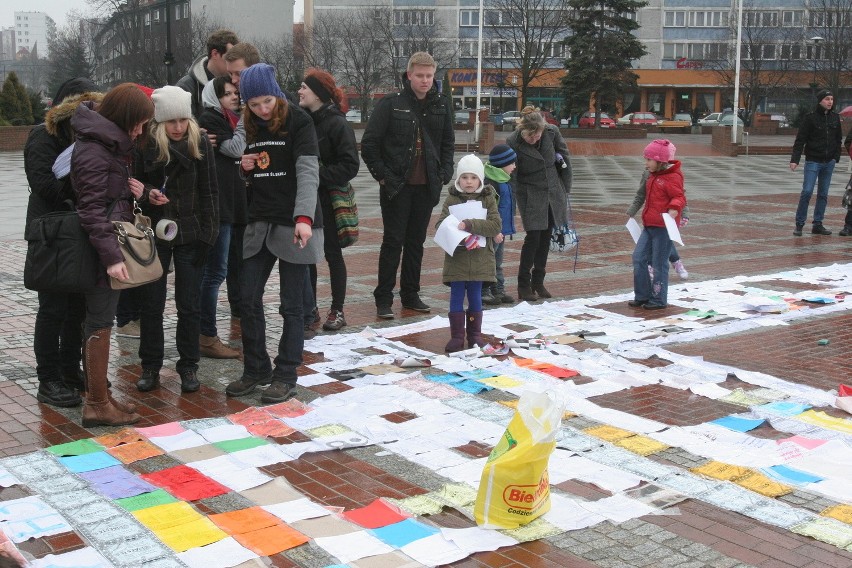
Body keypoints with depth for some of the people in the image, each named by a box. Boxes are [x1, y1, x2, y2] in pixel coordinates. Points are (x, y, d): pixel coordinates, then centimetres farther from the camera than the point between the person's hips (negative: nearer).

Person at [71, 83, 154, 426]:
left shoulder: (111, 145, 14)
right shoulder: (92, 153, -16)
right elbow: (92, 211, -20)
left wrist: (134, 192, 1)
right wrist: (111, 256, -26)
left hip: (111, 246, 9)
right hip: (103, 249, -9)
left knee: (97, 321, 13)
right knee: (100, 323, -5)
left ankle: (97, 396, 20)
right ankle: (98, 405, 1)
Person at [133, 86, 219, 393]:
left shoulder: (200, 143, -5)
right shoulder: (146, 144, -6)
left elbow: (209, 192, -2)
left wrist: (207, 234, -7)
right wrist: (147, 193, -18)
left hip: (190, 233, 0)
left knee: (189, 304, 5)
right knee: (151, 303, 7)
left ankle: (188, 366, 17)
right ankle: (150, 367, 19)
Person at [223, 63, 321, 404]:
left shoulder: (298, 121, -8)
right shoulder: (248, 127, 10)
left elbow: (308, 171, -17)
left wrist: (304, 216, -30)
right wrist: (245, 167, -2)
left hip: (293, 225, -6)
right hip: (259, 223, 6)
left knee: (291, 305, 1)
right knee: (248, 300, 5)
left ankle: (286, 376, 12)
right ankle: (256, 369, 20)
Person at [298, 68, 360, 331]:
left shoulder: (337, 124, -12)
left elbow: (350, 165, -17)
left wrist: (319, 175, -21)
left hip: (328, 200, -6)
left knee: (332, 254, 4)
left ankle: (337, 310, 15)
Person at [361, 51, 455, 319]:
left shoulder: (442, 106, 6)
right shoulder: (391, 104, -6)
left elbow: (448, 143, 17)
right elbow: (369, 144, -5)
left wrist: (444, 173, 5)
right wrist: (382, 175, -9)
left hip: (427, 187, 4)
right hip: (396, 186, -4)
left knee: (416, 241, 12)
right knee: (393, 242, -2)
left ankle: (410, 294, 22)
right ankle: (384, 298, 5)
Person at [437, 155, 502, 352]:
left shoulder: (488, 199, 2)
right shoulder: (451, 198, 3)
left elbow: (495, 225, -9)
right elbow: (440, 224, -2)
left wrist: (470, 225, -20)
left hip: (480, 257, 0)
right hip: (456, 256, 0)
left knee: (475, 297, 8)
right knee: (456, 297, 1)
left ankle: (475, 335, 18)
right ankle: (456, 336, 7)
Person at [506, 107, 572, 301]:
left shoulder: (552, 132, -10)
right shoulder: (513, 143, -19)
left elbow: (564, 157, 4)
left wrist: (566, 188, 9)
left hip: (553, 192, 4)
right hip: (530, 195, -4)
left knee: (546, 237, 9)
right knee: (533, 236, -11)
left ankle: (538, 282, 21)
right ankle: (523, 285, 1)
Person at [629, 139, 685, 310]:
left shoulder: (673, 177, -13)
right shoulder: (653, 176, 15)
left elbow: (679, 197, -19)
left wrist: (673, 209, -38)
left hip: (663, 227, -9)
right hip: (649, 225, 9)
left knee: (659, 264, -1)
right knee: (638, 257, 6)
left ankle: (658, 299, 11)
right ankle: (642, 296, 15)